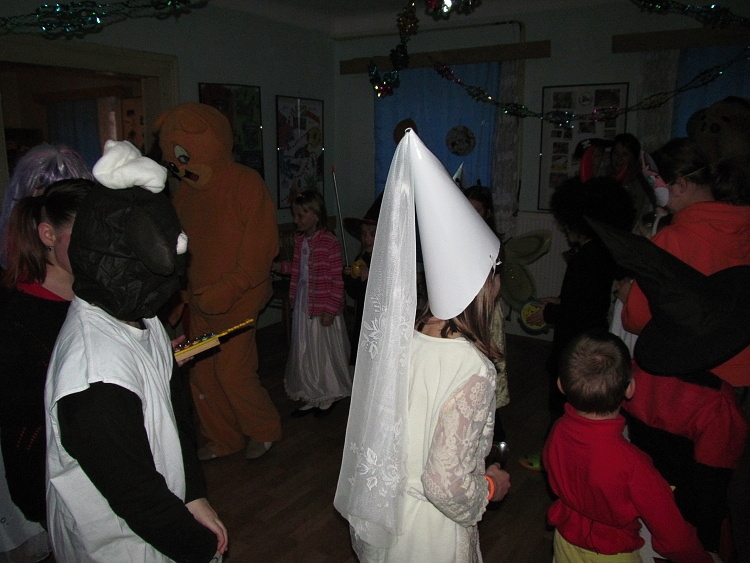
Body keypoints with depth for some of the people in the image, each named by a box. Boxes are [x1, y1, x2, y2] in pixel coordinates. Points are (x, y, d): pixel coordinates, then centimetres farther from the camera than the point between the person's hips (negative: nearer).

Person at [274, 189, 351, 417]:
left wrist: (330, 309, -16)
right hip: (302, 302, 7)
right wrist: (279, 266, 2)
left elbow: (337, 280, -15)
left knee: (325, 350, 7)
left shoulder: (329, 242, -16)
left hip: (322, 306, -7)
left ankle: (329, 397, 28)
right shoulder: (299, 240, 6)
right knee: (303, 351, 13)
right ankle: (312, 398, 29)